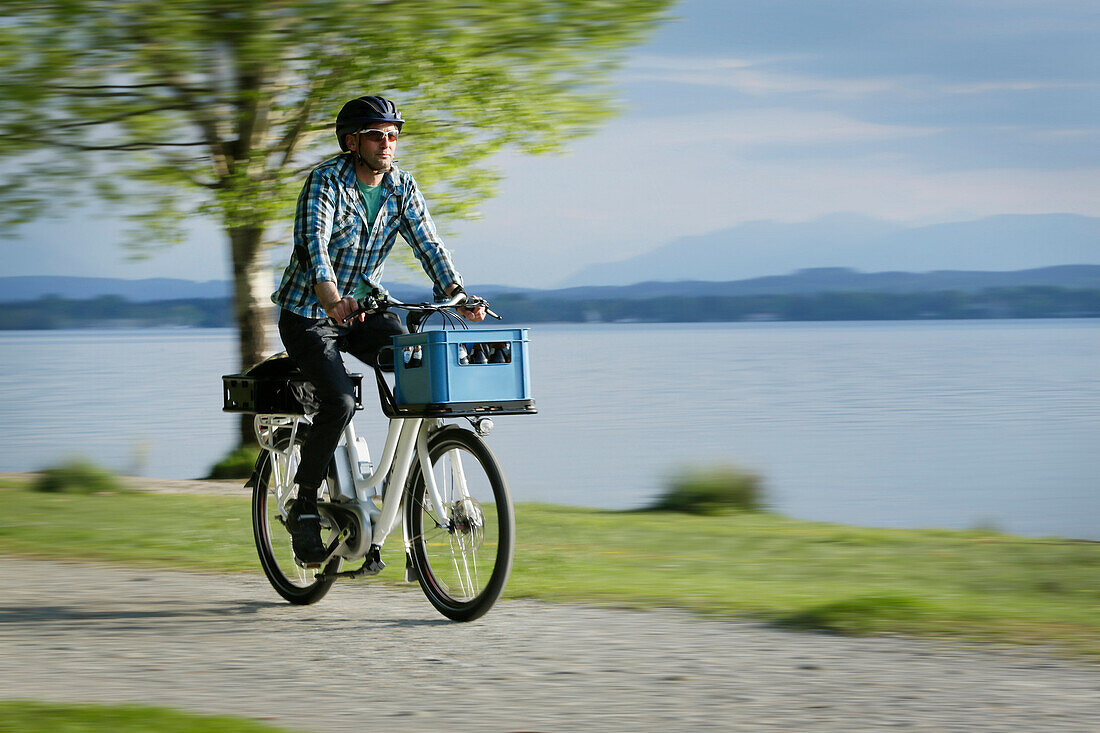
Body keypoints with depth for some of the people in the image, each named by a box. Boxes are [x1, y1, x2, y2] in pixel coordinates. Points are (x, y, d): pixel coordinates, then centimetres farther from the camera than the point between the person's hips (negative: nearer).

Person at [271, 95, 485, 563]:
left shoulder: (401, 187, 0)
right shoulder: (326, 182, -16)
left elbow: (427, 244, -7)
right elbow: (314, 242, -31)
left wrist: (459, 296, -25)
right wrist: (331, 297, -50)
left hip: (363, 311, 5)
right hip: (309, 314, -5)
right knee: (339, 401, -26)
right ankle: (304, 510, -11)